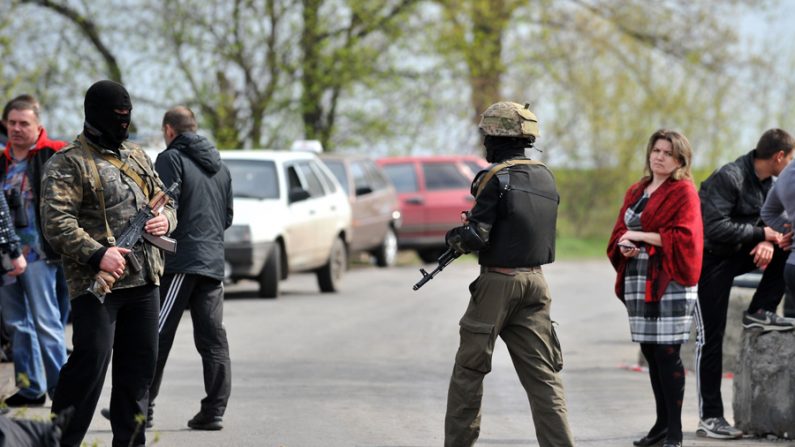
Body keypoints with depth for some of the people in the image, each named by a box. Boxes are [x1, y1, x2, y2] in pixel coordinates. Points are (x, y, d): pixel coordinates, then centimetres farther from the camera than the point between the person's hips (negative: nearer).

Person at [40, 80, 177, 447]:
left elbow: (165, 202, 27)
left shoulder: (137, 157, 18)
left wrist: (165, 219, 2)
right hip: (96, 283, -7)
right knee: (90, 364, -10)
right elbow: (56, 223, -14)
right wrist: (97, 254, -25)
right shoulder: (68, 164, -5)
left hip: (144, 282, 7)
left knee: (139, 366, 10)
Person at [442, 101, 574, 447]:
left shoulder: (497, 179, -14)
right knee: (542, 375, 3)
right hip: (535, 282, 6)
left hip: (498, 282, -6)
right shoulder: (545, 177, 8)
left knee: (469, 369, 9)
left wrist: (453, 238, 4)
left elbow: (475, 237, -17)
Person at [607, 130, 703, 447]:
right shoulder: (635, 192, 18)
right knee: (650, 352, 9)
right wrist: (624, 247, -4)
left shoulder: (683, 192, -4)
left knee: (667, 353, -9)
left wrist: (641, 236, -15)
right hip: (638, 281, 7)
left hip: (669, 281, -7)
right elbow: (620, 232, 19)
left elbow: (683, 236, -15)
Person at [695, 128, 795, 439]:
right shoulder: (729, 178, -23)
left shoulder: (767, 183, 4)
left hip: (737, 254, 8)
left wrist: (768, 242, -15)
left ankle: (759, 312, -1)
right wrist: (761, 233, -23)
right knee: (710, 338, -5)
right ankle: (709, 418, -2)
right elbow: (716, 228, -29)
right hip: (711, 259, -8)